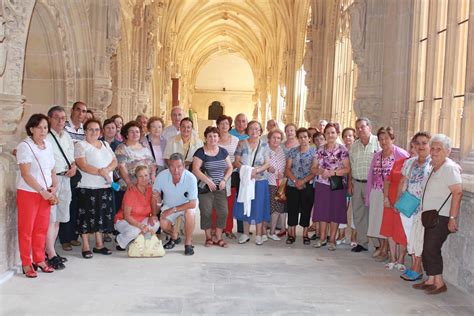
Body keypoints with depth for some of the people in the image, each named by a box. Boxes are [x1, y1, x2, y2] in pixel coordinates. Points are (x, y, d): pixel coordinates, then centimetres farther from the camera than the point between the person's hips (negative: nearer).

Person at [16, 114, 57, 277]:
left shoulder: (48, 144, 7)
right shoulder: (25, 146, -12)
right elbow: (26, 174, -17)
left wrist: (54, 186, -1)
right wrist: (42, 191, -18)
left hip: (46, 193, 6)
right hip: (28, 192, -6)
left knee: (42, 228, 11)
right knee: (26, 229, 3)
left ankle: (39, 260, 24)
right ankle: (26, 264, 13)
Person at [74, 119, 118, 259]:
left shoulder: (105, 145, 16)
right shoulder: (80, 145, -3)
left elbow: (115, 161, 7)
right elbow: (83, 166, -15)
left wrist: (107, 169, -14)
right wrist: (101, 173, -19)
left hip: (105, 187, 6)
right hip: (87, 188, -6)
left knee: (102, 215, 10)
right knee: (87, 216, -1)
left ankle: (99, 244, 20)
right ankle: (86, 247, 9)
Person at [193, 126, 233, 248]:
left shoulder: (223, 151, 10)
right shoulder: (200, 152, -5)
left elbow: (229, 167, 12)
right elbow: (195, 169, -13)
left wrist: (224, 180, -4)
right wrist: (208, 181, -18)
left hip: (220, 187, 4)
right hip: (205, 188, -4)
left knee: (223, 212, -2)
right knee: (206, 212, -3)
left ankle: (219, 238, 10)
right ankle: (208, 237, 13)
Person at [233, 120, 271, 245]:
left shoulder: (264, 145, 3)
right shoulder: (242, 144, 4)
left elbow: (267, 163, -1)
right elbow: (237, 161, 0)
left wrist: (257, 170, -18)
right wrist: (245, 169, -17)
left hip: (260, 180, -1)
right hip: (245, 179, 1)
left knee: (258, 206, 2)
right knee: (245, 206, 6)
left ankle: (259, 234, 12)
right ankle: (245, 233, 18)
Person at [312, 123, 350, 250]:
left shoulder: (342, 149, -3)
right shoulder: (320, 150, 8)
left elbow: (347, 169, -8)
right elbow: (314, 168, 9)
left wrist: (333, 172, -18)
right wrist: (321, 171, -11)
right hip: (322, 184, 3)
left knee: (335, 212, 2)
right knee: (322, 211, 7)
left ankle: (332, 239, 13)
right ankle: (322, 238, 20)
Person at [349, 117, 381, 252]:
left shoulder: (378, 142, -5)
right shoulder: (354, 146, 13)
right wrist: (350, 184, 10)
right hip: (357, 183, 6)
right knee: (358, 214, 10)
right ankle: (362, 242, 20)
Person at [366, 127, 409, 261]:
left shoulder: (401, 154, -8)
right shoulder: (377, 155, 13)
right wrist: (368, 196, 13)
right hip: (376, 193, 6)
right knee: (376, 219, 10)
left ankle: (385, 249, 14)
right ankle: (381, 246, 26)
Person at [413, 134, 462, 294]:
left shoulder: (449, 168, -13)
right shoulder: (434, 167, 13)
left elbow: (457, 193, -19)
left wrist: (453, 218, -22)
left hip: (442, 217, -9)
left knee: (431, 248, -9)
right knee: (427, 249, 10)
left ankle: (439, 283, 3)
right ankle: (430, 280, 19)